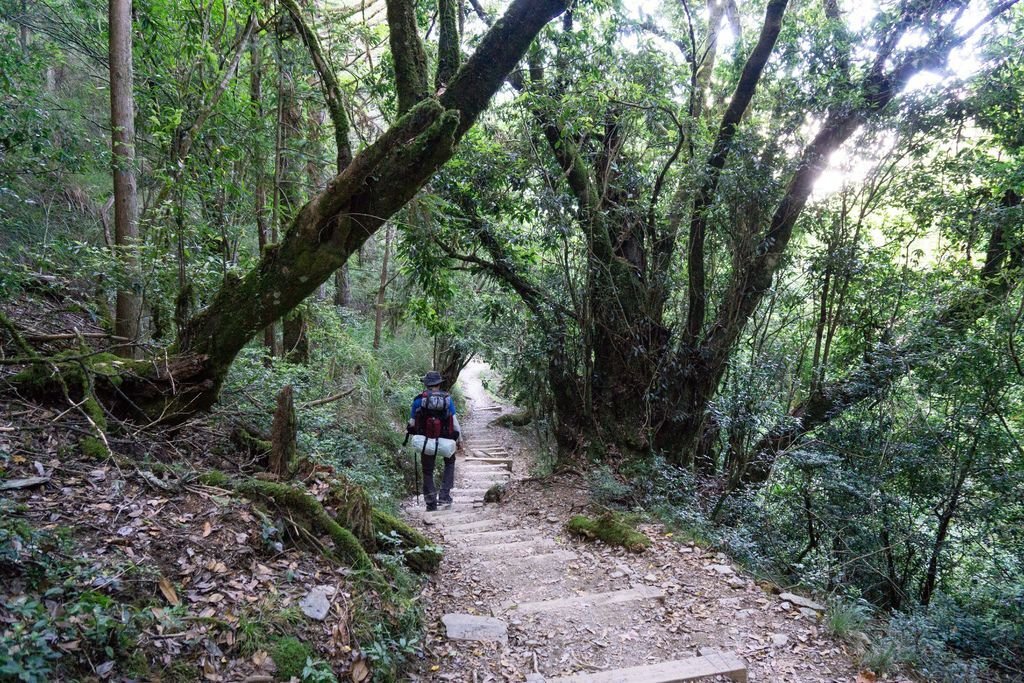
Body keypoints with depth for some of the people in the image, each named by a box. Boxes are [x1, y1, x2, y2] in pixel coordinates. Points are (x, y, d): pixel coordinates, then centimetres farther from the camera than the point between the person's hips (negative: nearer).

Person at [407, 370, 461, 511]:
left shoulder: (419, 399, -8)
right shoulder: (447, 398, -7)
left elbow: (412, 422, -4)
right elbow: (454, 421, -6)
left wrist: (411, 431, 19)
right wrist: (459, 439, 6)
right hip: (445, 440, 0)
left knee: (428, 471, 16)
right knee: (450, 463, 27)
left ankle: (431, 504, 18)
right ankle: (444, 494, 16)